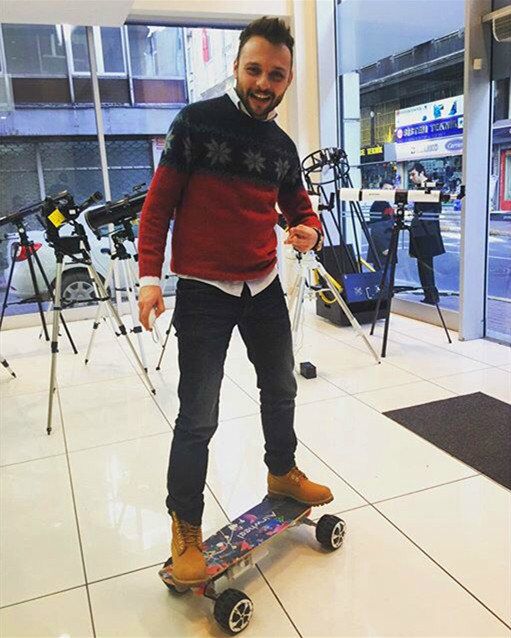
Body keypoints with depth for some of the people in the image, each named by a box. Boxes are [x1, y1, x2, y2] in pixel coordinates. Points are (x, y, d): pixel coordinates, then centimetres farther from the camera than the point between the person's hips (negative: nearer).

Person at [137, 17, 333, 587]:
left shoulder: (282, 147, 8)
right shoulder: (197, 122, -7)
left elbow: (300, 209, 17)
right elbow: (159, 202, -7)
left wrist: (310, 233, -7)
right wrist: (150, 274, -15)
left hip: (263, 287, 6)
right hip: (204, 291, -6)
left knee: (280, 388, 20)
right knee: (198, 417, -4)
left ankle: (282, 472, 45)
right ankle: (186, 528, 14)